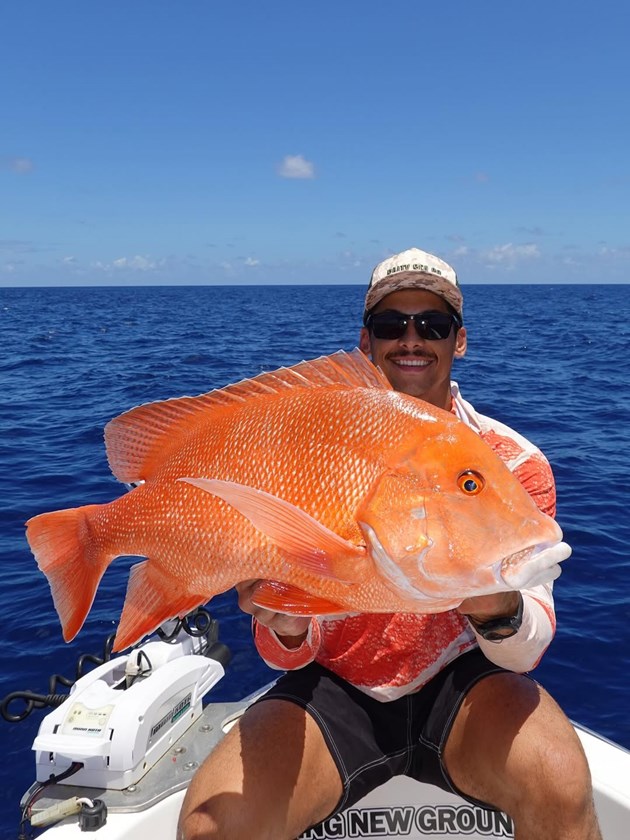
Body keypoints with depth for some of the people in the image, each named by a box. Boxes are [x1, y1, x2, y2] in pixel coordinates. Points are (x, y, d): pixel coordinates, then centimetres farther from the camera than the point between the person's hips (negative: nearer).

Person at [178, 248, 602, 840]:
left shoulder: (513, 459, -6)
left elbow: (527, 651, -12)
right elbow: (293, 656, -6)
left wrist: (500, 611, -35)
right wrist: (288, 631, -30)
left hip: (458, 679, 0)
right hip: (335, 686, 1)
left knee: (560, 787, -31)